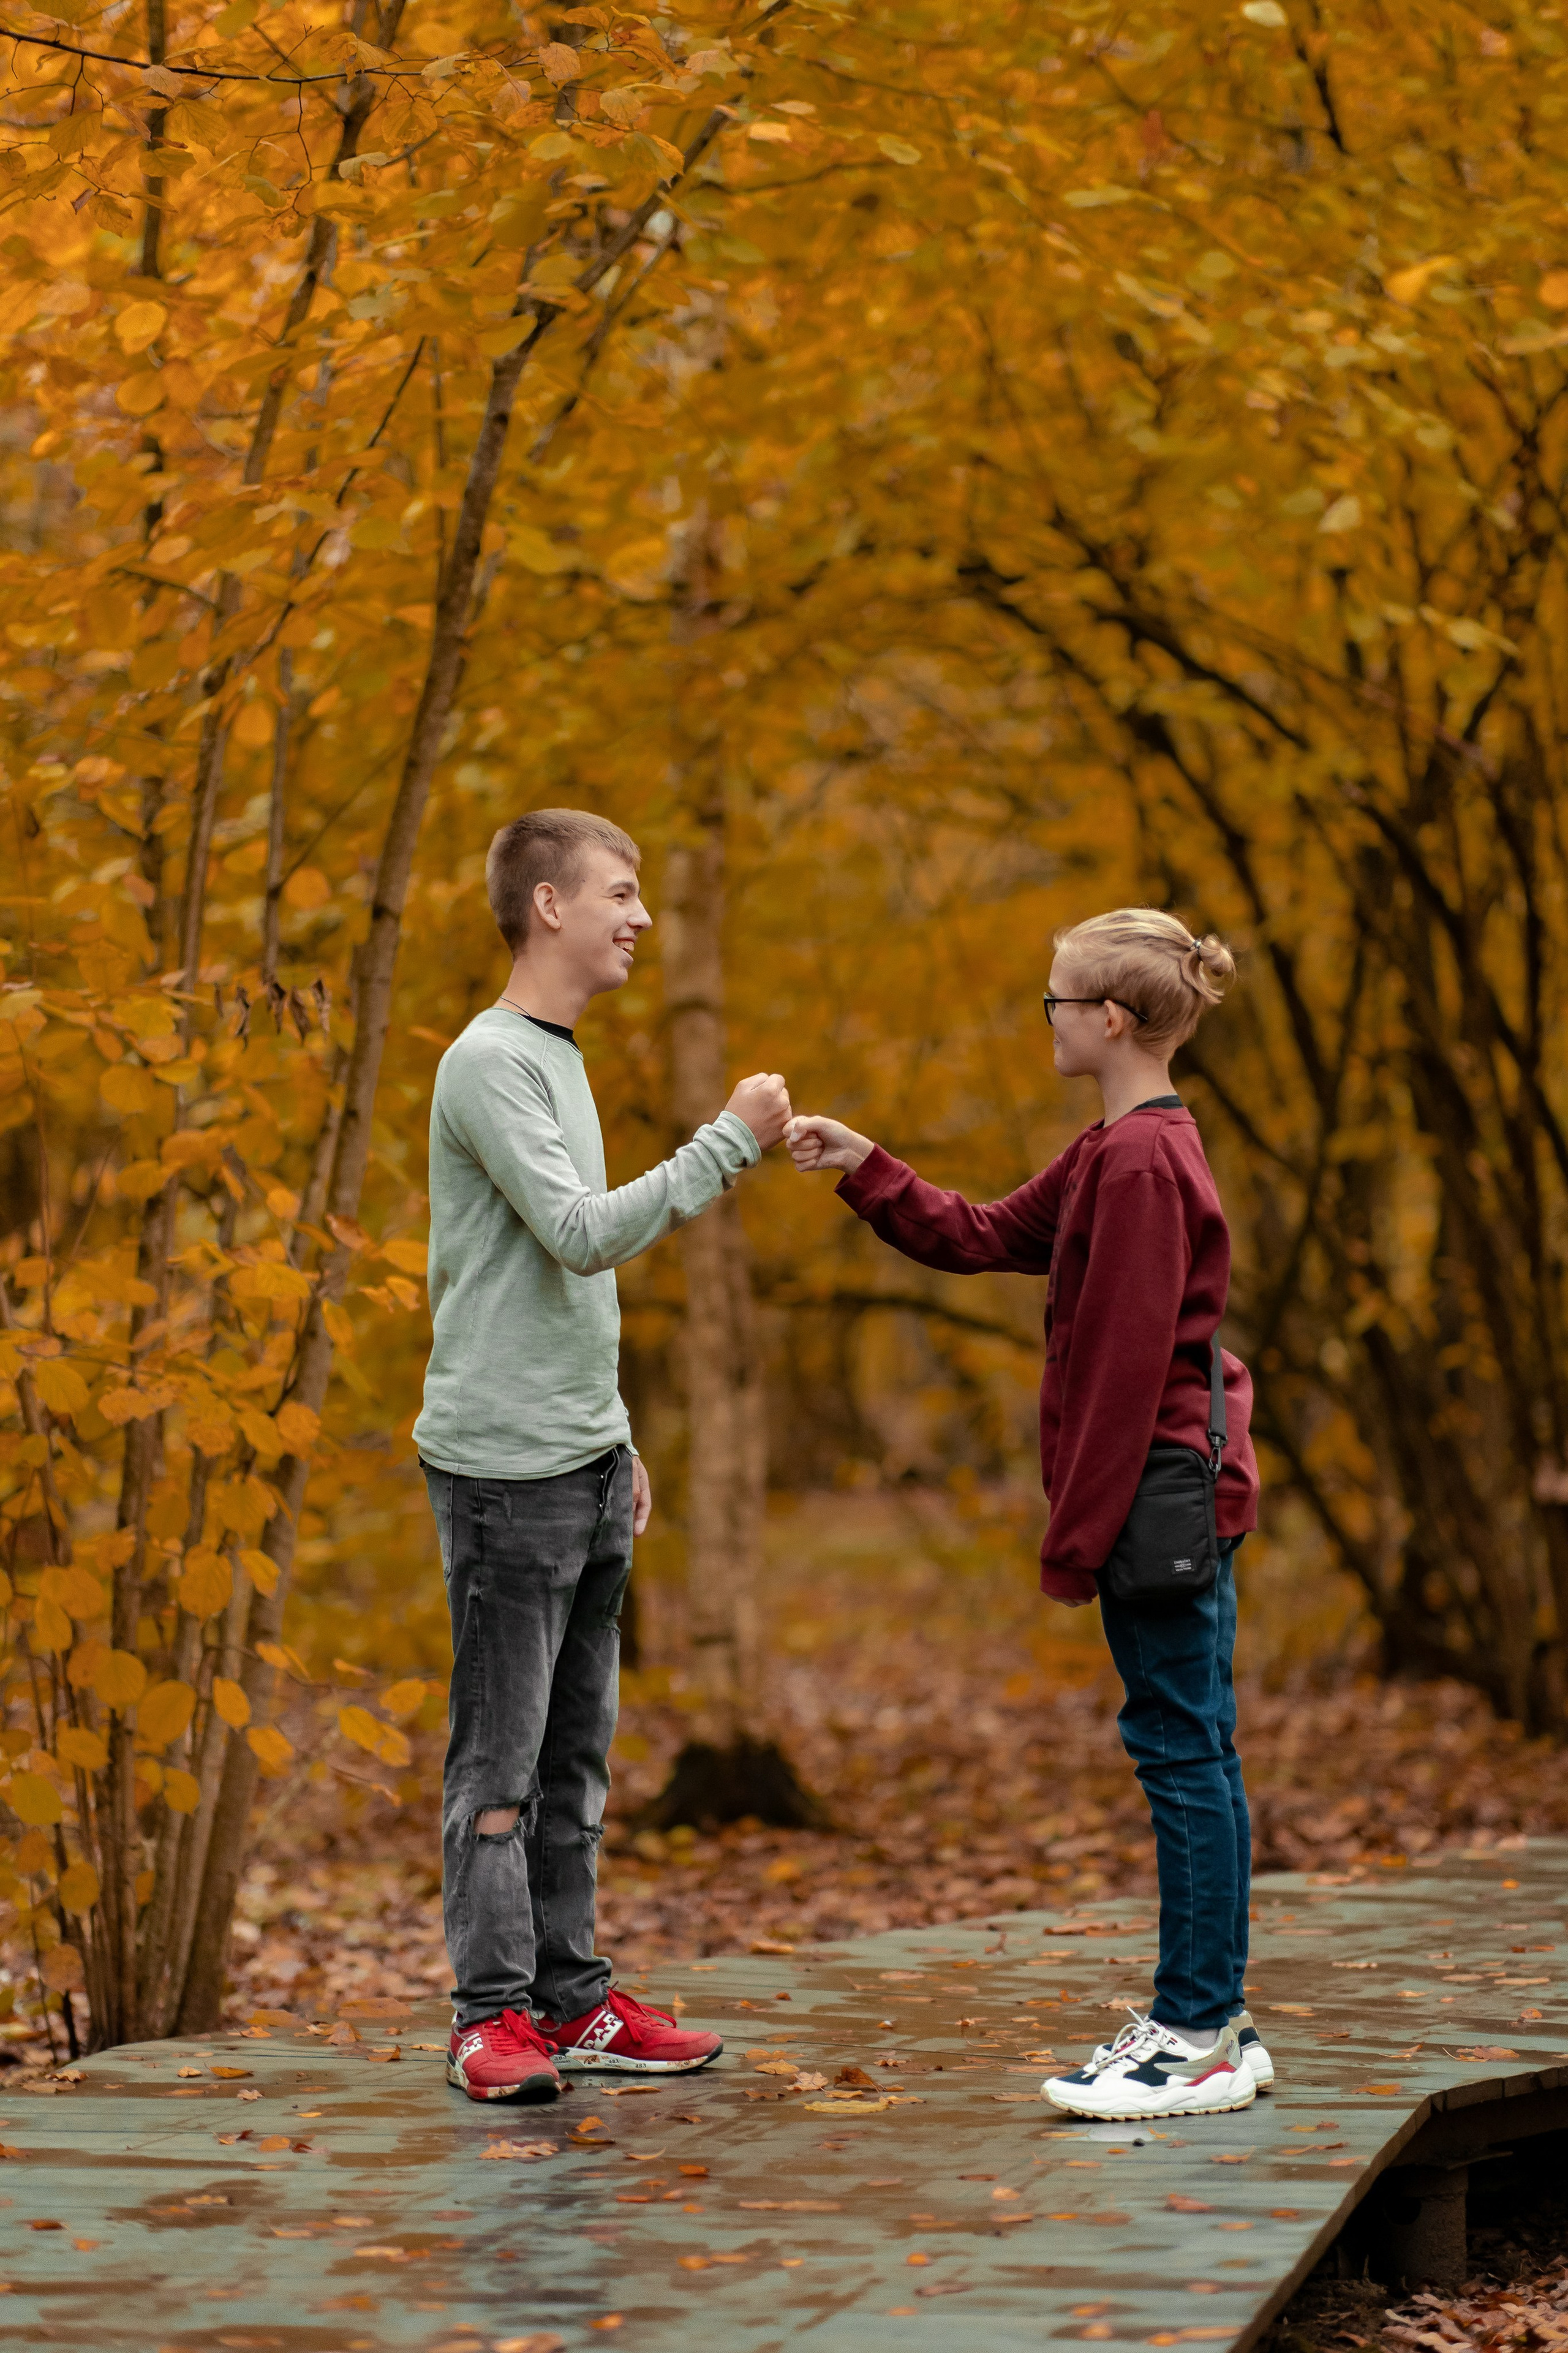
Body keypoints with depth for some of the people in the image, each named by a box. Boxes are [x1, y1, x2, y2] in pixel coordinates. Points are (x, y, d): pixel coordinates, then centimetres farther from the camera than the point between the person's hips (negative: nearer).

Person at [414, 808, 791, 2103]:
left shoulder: (561, 1059, 18)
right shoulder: (489, 1064, -11)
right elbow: (582, 1234, -22)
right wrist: (731, 1142, -17)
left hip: (584, 1461, 9)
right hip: (506, 1467, -9)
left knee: (575, 1752, 11)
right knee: (501, 1757, -5)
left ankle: (574, 1998, 16)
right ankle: (494, 2016, -2)